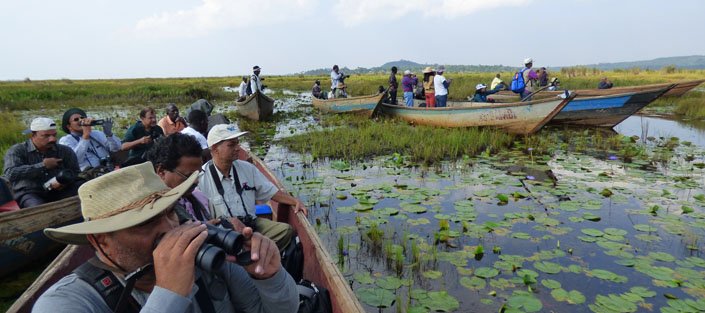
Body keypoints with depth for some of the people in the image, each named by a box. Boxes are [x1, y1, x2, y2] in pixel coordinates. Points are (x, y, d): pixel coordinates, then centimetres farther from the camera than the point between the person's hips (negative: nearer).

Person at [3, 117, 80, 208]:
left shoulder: (65, 151, 13)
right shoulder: (17, 151, 4)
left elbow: (75, 172, 13)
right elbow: (10, 174, -12)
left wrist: (65, 181, -10)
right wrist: (43, 165, -13)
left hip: (58, 192, 3)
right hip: (29, 193, -3)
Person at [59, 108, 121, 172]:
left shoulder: (97, 133, 21)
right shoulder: (65, 140, 9)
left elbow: (116, 148, 8)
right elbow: (75, 159, -12)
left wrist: (109, 133, -9)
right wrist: (85, 136, -15)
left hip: (111, 169, 5)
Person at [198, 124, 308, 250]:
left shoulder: (247, 168, 6)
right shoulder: (201, 178, -10)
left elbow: (270, 191, 11)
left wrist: (295, 201, -3)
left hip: (252, 224, 6)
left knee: (286, 230, -15)